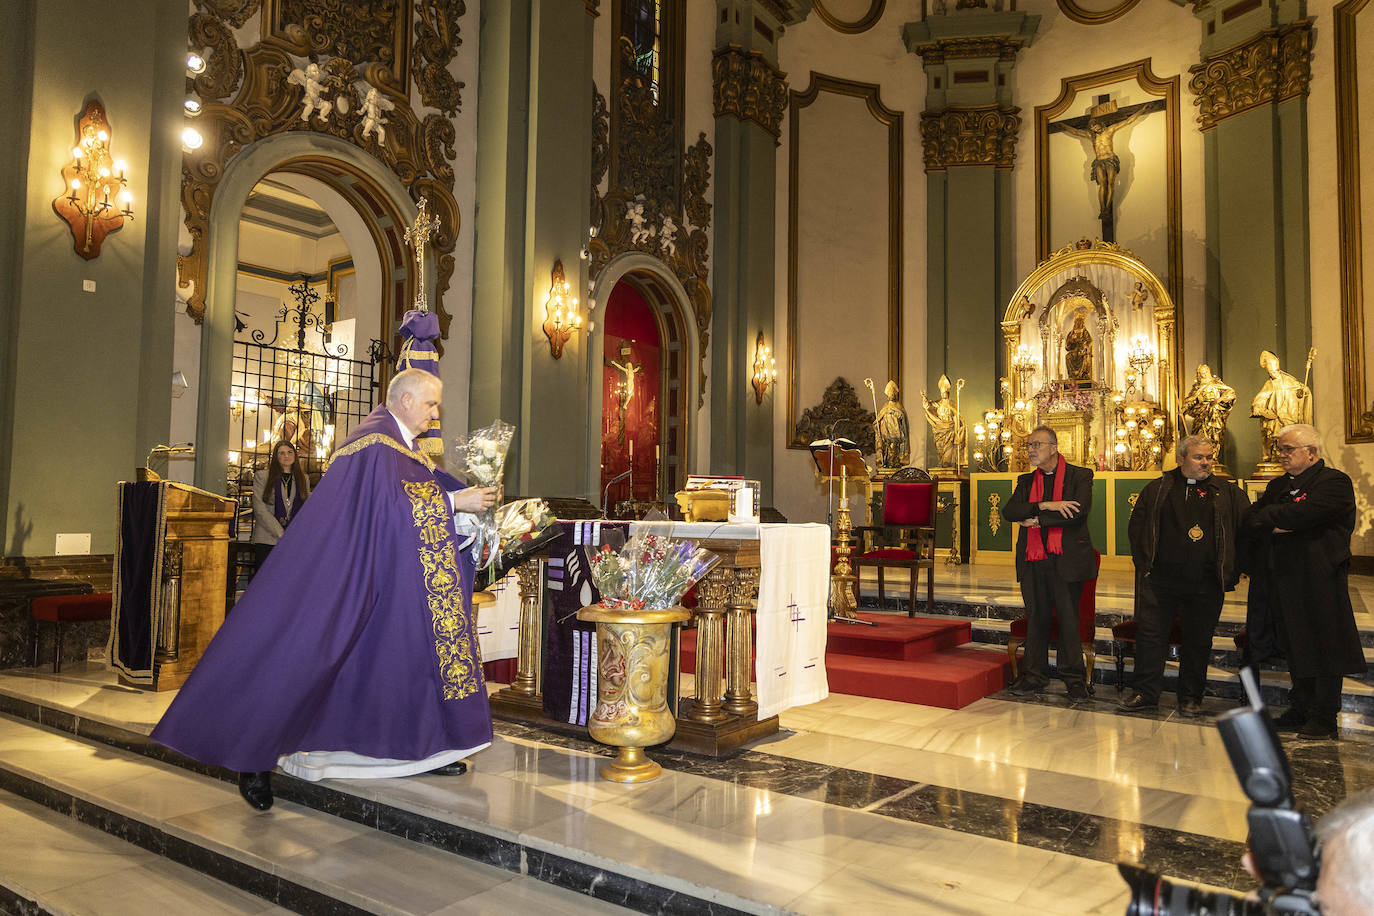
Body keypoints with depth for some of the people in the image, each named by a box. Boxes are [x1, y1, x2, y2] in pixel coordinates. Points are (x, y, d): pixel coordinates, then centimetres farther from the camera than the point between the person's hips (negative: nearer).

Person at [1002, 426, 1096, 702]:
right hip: (1033, 561, 4)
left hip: (1066, 559, -4)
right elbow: (1009, 511, -2)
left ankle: (1074, 678, 13)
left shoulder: (1079, 476, 2)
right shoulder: (1026, 481, 14)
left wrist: (1038, 520, -10)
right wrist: (1046, 506, -15)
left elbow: (1080, 511, -15)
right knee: (1036, 618, 9)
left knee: (1069, 618, 1)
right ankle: (1034, 675, 19)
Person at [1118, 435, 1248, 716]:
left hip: (1205, 584, 0)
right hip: (1159, 580, 0)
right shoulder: (1158, 489, 7)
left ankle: (1190, 697, 20)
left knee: (1198, 640, 7)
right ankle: (1145, 693, 11)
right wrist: (1144, 562, 1)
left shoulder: (1228, 493, 8)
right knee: (1150, 635, 1)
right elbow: (1136, 526, 9)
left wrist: (1231, 571, 0)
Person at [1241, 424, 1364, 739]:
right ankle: (1300, 711, 22)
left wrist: (1268, 515, -7)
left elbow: (1303, 513, -22)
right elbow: (1250, 521, 8)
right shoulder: (1278, 485, 18)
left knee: (1323, 647, -1)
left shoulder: (1334, 482, -6)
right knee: (1295, 648, 13)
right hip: (1284, 580, 7)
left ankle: (1324, 718, 7)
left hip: (1319, 581, -7)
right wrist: (1274, 524, -11)